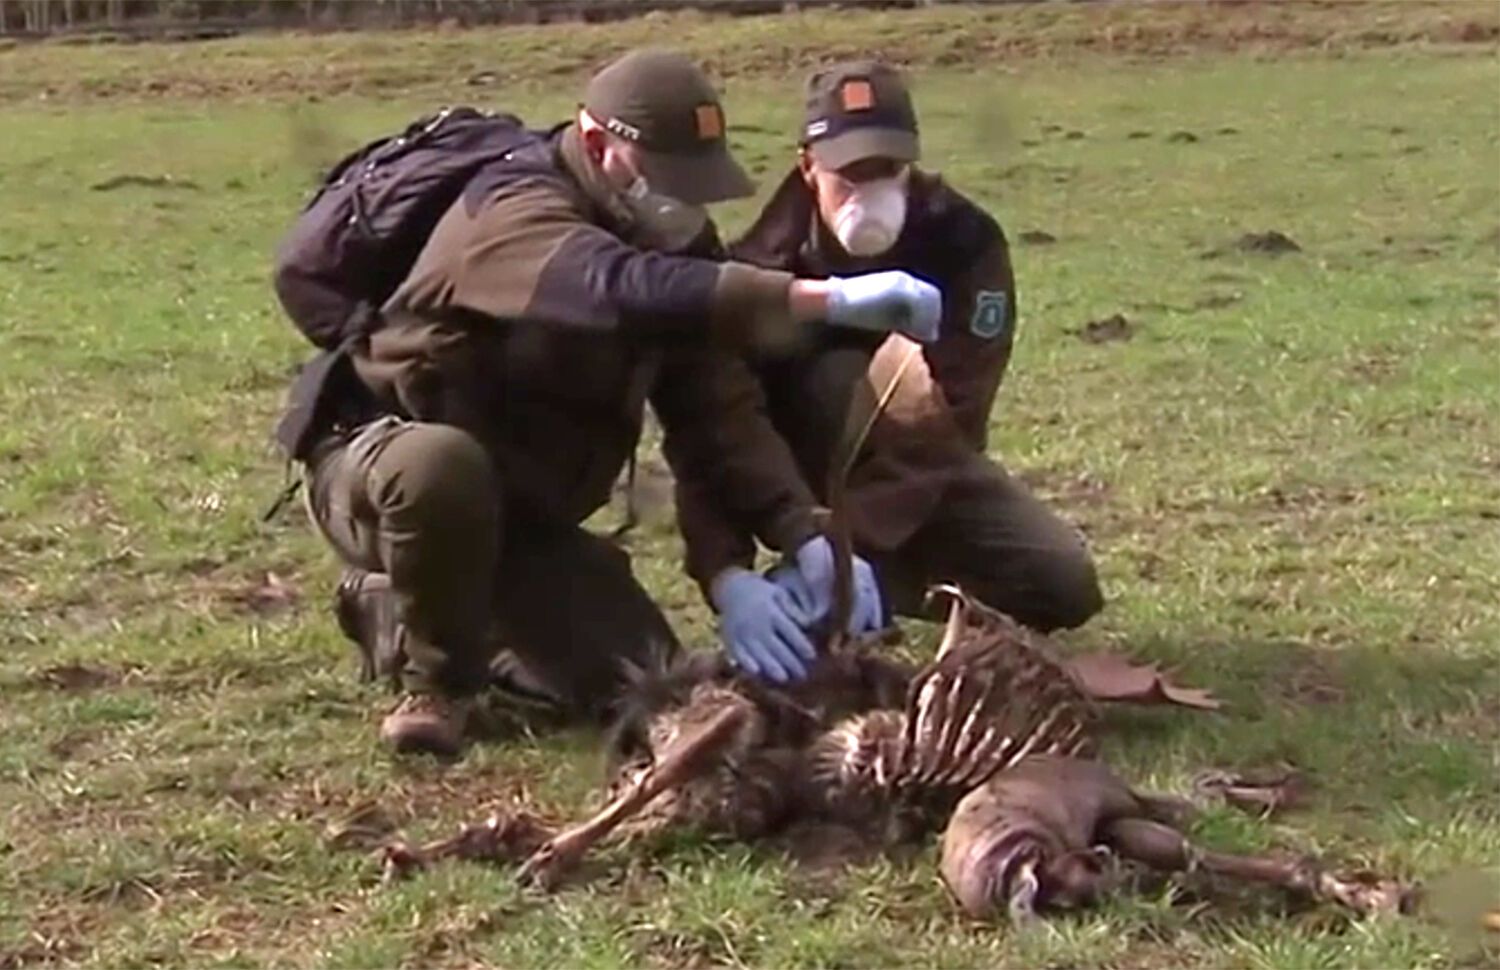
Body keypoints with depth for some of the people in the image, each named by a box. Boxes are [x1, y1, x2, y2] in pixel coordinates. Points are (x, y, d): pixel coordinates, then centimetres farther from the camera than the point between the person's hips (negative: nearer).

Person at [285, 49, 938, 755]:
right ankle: (437, 681, -13)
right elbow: (621, 290, -49)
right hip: (386, 464, -7)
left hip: (524, 512, 7)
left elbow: (720, 410, -12)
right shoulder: (517, 209, -27)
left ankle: (403, 613, 17)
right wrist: (827, 299, -56)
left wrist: (806, 538, -28)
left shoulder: (667, 238, -3)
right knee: (443, 463, -41)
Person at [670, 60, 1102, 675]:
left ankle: (901, 570, 9)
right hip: (813, 480, -2)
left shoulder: (966, 243, -22)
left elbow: (957, 417, -29)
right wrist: (728, 573, -45)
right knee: (837, 381, -35)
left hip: (928, 468, 3)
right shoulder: (763, 271, -26)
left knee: (1065, 591, -13)